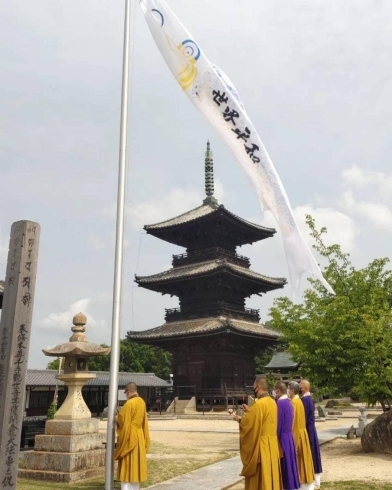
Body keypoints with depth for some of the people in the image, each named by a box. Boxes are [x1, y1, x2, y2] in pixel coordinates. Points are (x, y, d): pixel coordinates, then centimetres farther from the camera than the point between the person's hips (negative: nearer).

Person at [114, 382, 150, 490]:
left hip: (129, 437, -8)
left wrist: (116, 419, 1)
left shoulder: (129, 404, -19)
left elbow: (123, 421, -17)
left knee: (128, 466, -1)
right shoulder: (142, 402, 5)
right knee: (135, 464, 15)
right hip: (139, 437, 8)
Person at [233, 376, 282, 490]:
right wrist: (250, 411, 15)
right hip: (271, 443, 9)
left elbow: (248, 424, -17)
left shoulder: (259, 404, -20)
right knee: (270, 474, 15)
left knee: (260, 478, 1)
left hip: (260, 445, -9)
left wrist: (240, 419, 1)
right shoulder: (272, 402, 7)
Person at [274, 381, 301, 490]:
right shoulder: (289, 402, 8)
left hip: (282, 438, -9)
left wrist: (275, 441, -11)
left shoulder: (280, 403, -19)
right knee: (288, 463, 14)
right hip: (289, 437, 9)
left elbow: (278, 424, -17)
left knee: (283, 466, -1)